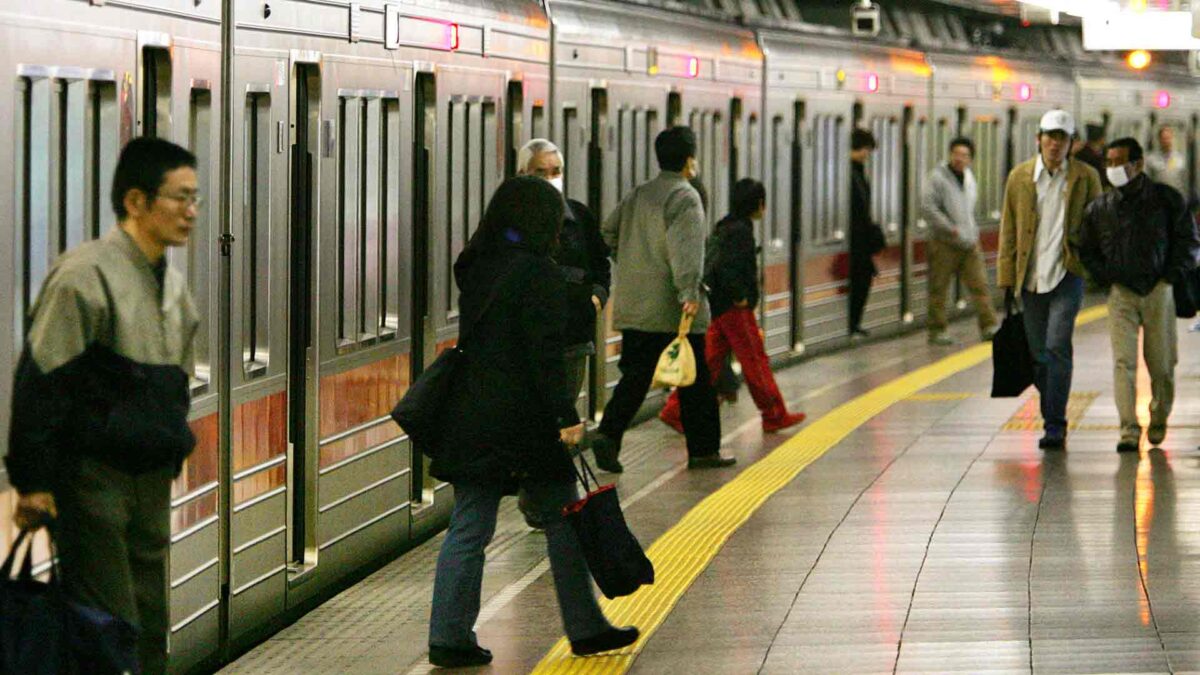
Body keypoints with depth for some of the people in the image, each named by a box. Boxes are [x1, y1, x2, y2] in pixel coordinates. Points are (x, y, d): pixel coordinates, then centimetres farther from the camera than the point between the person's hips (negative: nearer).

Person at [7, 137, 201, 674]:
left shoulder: (173, 286, 12)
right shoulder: (85, 276, -13)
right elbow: (40, 382, -14)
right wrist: (32, 482, -16)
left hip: (151, 482, 8)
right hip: (92, 477, -8)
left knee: (151, 625, 8)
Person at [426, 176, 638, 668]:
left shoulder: (476, 270, 10)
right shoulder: (538, 273, -11)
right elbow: (547, 353, -16)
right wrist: (566, 417, -16)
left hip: (472, 417, 6)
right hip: (524, 419, -6)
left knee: (469, 529, 6)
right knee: (562, 521, 8)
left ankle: (449, 637, 2)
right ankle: (585, 628, 14)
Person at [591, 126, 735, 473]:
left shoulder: (638, 195, 13)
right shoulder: (685, 198, -11)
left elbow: (608, 232, 17)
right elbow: (686, 248, -23)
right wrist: (689, 292, -28)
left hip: (634, 309, 6)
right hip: (674, 311, -6)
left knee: (634, 376, 6)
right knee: (694, 380, 7)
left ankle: (608, 434, -15)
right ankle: (703, 450, 14)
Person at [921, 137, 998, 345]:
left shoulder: (969, 178, 13)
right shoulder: (938, 177, -10)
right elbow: (927, 207, -17)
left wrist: (973, 231, 12)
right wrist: (950, 228, -18)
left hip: (969, 242, 6)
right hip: (945, 244, -6)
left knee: (980, 285, 1)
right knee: (939, 289, 1)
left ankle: (988, 326, 4)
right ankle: (937, 330, 9)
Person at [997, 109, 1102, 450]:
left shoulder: (1086, 177, 2)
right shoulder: (1020, 176, 6)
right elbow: (1008, 230, 9)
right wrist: (1006, 279, 5)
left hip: (1067, 275, -3)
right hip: (1031, 279, 3)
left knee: (1057, 348, -15)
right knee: (1038, 355, 7)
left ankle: (1055, 426, -14)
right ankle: (1053, 417, 23)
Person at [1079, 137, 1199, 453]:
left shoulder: (1166, 199, 1)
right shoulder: (1099, 208, 5)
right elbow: (1086, 249, 16)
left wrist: (1171, 275, -3)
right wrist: (1104, 277, 2)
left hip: (1158, 290, 0)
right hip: (1121, 293, 0)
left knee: (1161, 364, 5)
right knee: (1123, 362, -12)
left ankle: (1158, 420, 28)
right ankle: (1129, 432, -16)